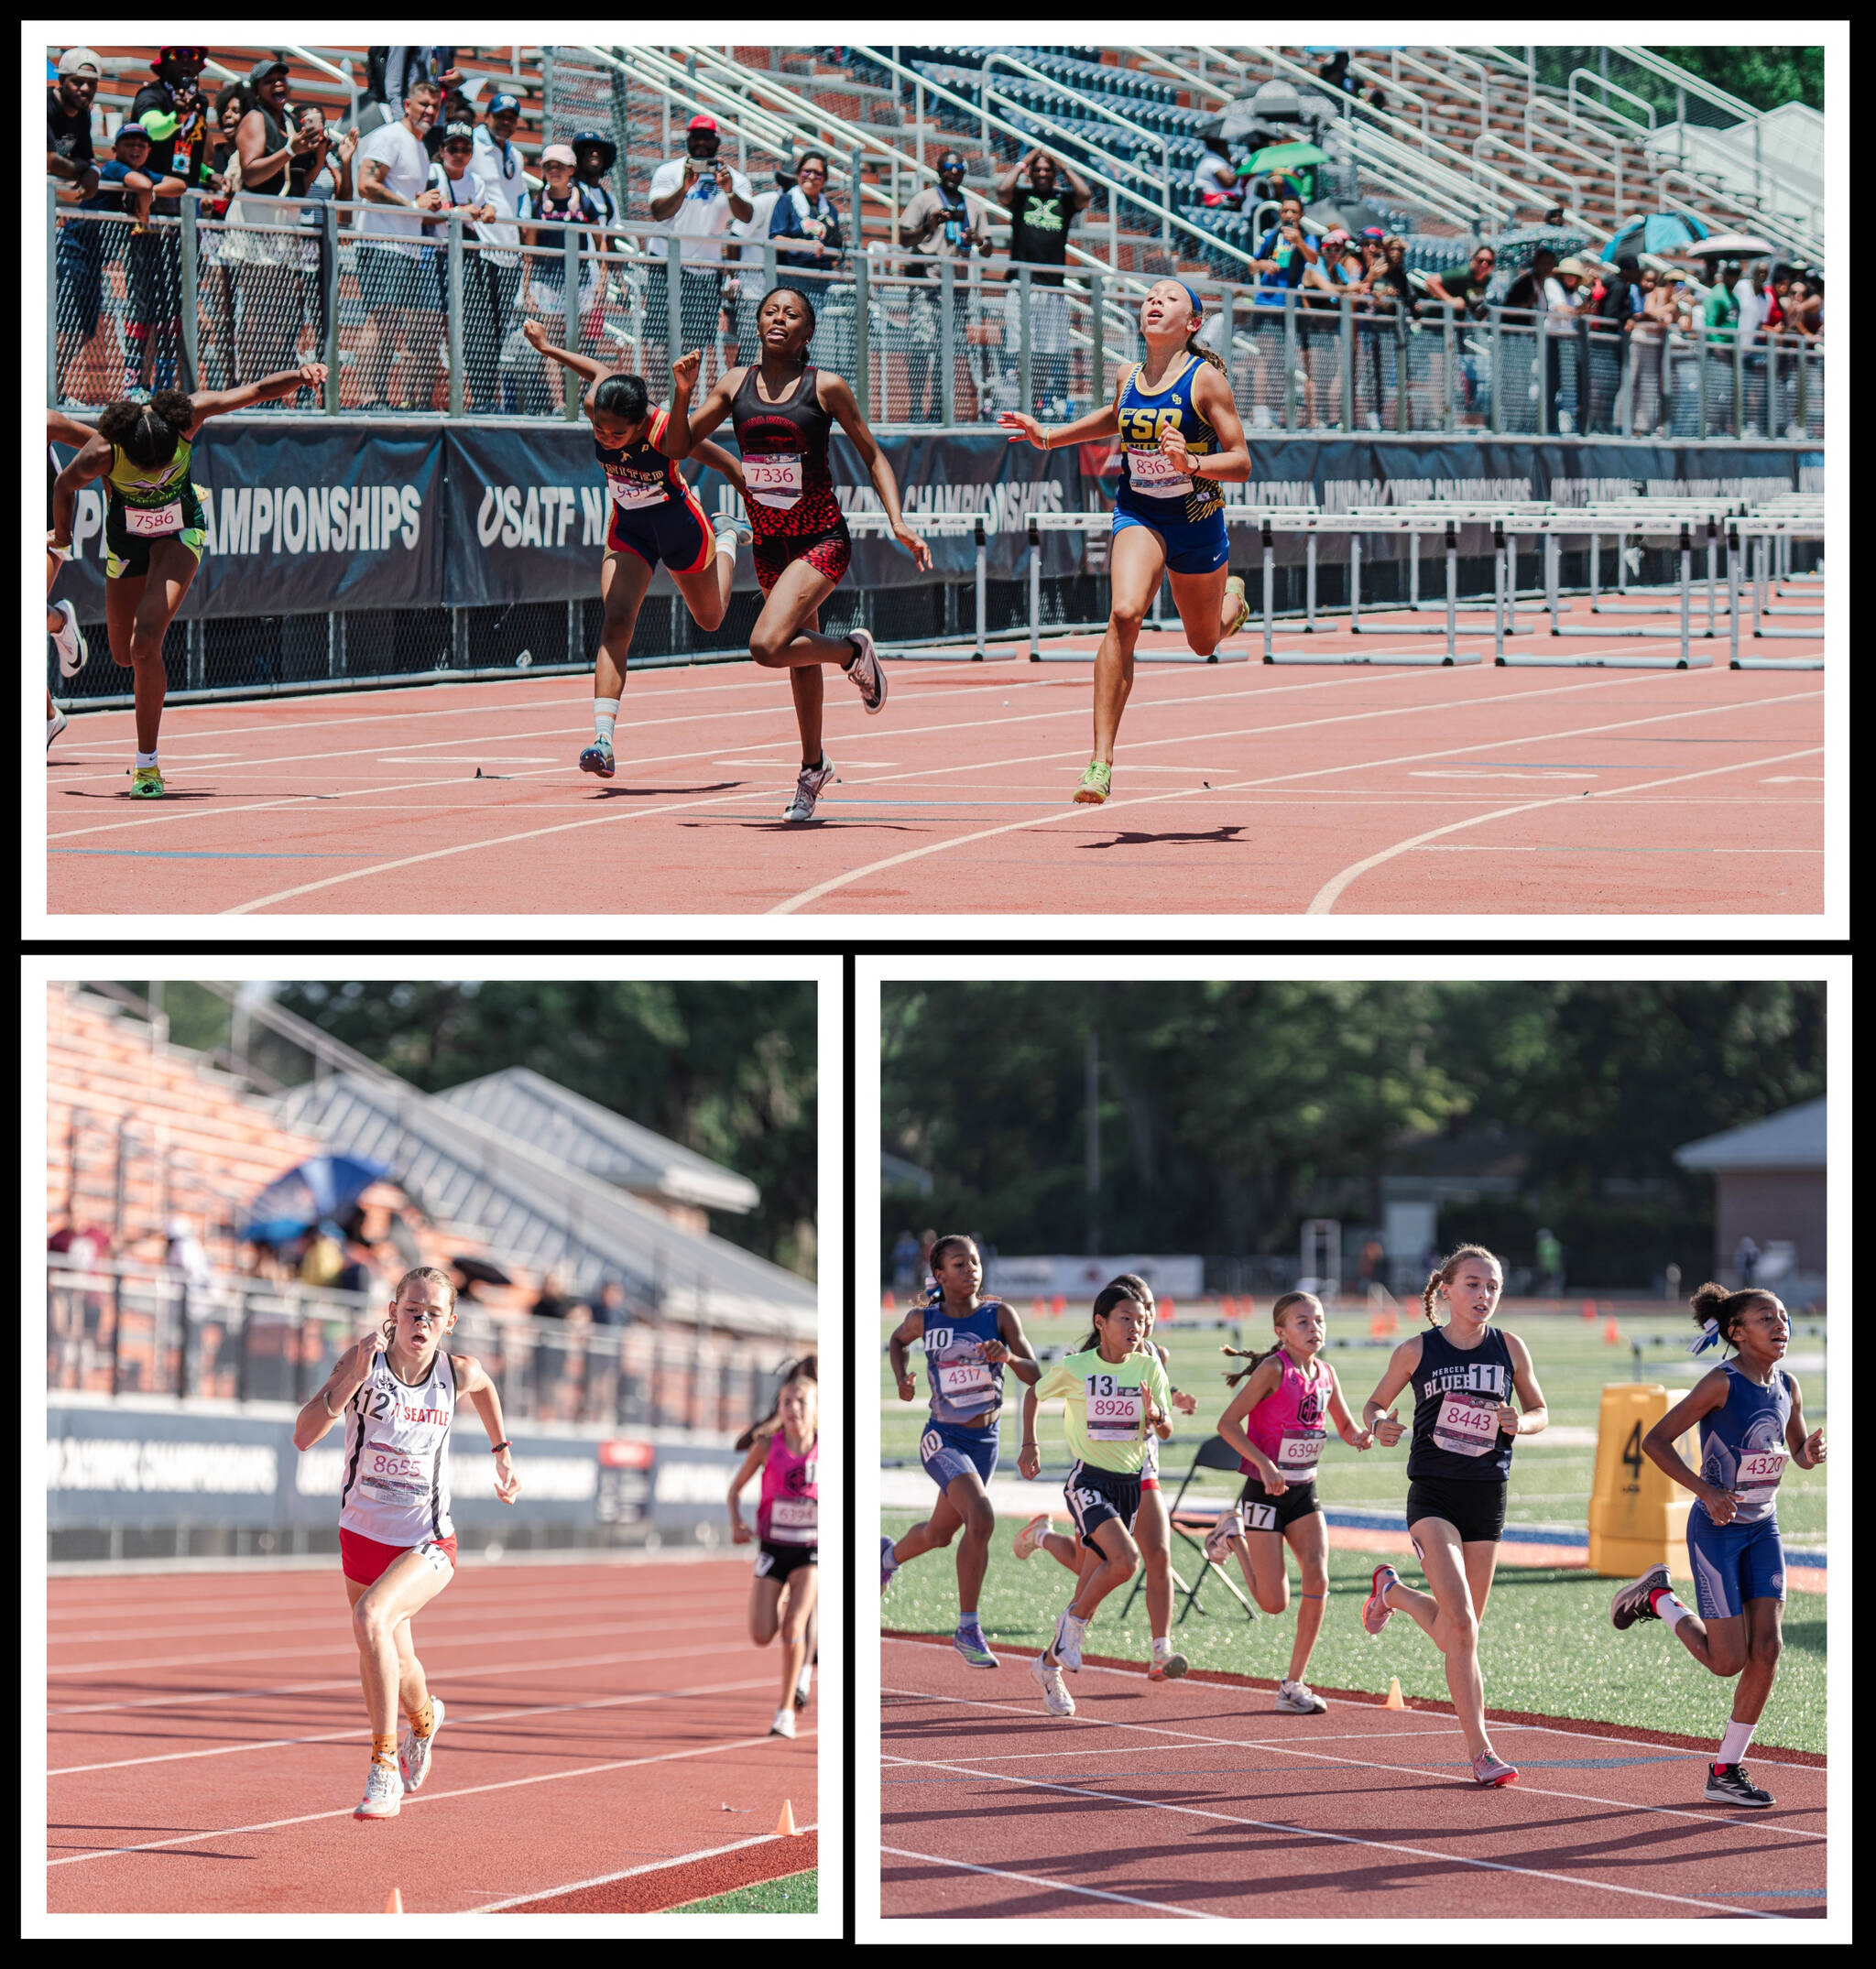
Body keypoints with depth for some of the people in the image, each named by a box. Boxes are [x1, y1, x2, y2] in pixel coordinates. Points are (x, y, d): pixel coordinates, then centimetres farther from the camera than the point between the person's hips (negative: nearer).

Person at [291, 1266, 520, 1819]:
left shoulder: (458, 1372, -10)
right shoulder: (364, 1361, -15)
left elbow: (484, 1386, 17)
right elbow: (304, 1436, -26)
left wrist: (503, 1454, 20)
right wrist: (355, 1378, -35)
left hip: (426, 1545, -2)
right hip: (362, 1537, 2)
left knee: (371, 1618, -31)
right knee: (391, 1659, 20)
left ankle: (384, 1768, -25)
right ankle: (423, 1718, 58)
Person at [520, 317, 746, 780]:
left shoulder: (666, 431, -37)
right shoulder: (597, 405, -27)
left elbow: (729, 466, -22)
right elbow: (602, 371, -2)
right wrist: (547, 348, 14)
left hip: (679, 526, -2)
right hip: (628, 528, 2)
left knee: (710, 619, 23)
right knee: (616, 621, -20)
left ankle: (727, 544, 57)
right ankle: (602, 740, -28)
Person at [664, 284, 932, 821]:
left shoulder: (826, 388, -7)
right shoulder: (735, 384, 3)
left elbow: (872, 455, 2)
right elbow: (676, 448, 5)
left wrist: (898, 523, -9)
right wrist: (682, 393, -12)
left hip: (822, 540, -5)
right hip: (769, 545, 5)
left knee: (767, 645, -24)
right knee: (798, 655, 18)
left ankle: (854, 652, 4)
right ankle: (813, 767, 37)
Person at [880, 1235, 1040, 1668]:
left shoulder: (999, 1315, -6)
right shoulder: (924, 1319, -5)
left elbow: (1035, 1376, -10)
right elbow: (898, 1339, 19)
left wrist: (1009, 1357, -30)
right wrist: (901, 1378, 0)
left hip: (986, 1441, 3)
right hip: (943, 1438, -3)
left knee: (939, 1534, 20)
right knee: (981, 1518, -26)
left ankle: (890, 1555, 55)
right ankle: (968, 1629, -17)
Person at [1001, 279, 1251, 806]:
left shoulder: (1205, 379, -13)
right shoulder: (1128, 379, 0)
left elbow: (1241, 462, -14)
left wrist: (1191, 463, -32)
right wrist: (1048, 436, 18)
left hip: (1197, 523, -1)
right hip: (1138, 516, 1)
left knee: (1204, 641, 19)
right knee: (1124, 614, -27)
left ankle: (1233, 599, 60)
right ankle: (1101, 762, -30)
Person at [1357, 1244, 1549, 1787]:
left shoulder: (1510, 1349, 3)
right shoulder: (1417, 1351, -2)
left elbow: (1540, 1410, 14)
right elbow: (1375, 1402, 10)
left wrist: (1521, 1423, -9)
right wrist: (1378, 1425, -13)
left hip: (1487, 1497, 4)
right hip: (1433, 1494, -4)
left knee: (1460, 1631, 9)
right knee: (1461, 1624, -18)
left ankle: (1392, 1591, 36)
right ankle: (1479, 1750, -9)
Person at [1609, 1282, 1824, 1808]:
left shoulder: (1787, 1386, 4)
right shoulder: (1723, 1384, -16)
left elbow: (1798, 1453, 19)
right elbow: (1655, 1441, -16)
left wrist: (1810, 1453, -6)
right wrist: (1707, 1492, -23)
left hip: (1763, 1529, 6)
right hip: (1716, 1530, -6)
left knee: (1766, 1650, -5)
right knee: (1728, 1661, -6)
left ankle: (1725, 1771, 6)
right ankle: (1658, 1597, 21)